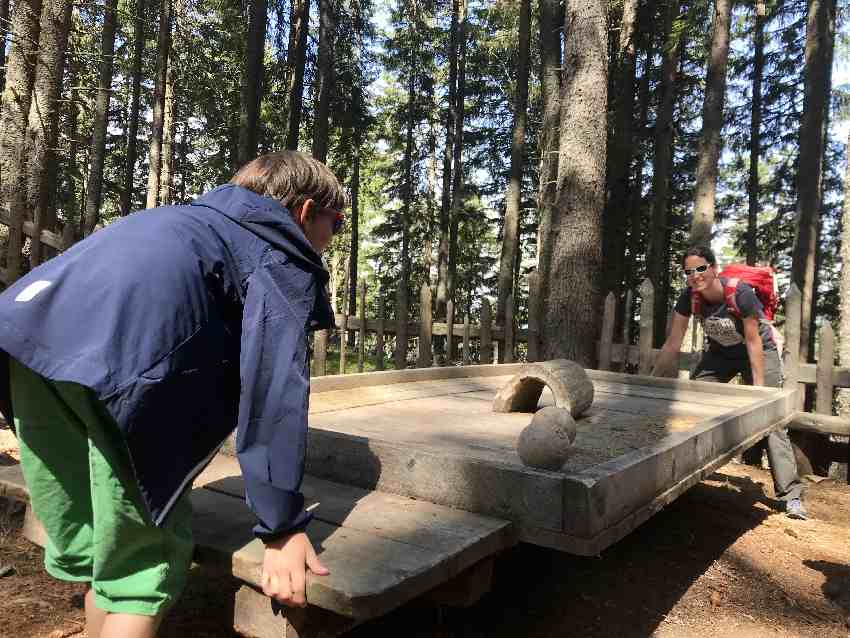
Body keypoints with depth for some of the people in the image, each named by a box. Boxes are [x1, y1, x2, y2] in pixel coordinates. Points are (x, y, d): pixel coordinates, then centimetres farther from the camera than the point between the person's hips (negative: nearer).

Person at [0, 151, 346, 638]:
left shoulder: (199, 220, 36)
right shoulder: (286, 256, 13)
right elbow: (272, 386, 0)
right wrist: (282, 526, 3)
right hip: (120, 352, -8)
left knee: (89, 545, 22)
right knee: (142, 559, 9)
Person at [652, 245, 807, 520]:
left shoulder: (740, 292, -29)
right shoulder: (688, 298, -17)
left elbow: (753, 342, -22)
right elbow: (672, 344, -11)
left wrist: (759, 386, -22)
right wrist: (652, 380, -12)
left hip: (758, 352, -4)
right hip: (719, 353, 5)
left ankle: (791, 493, -7)